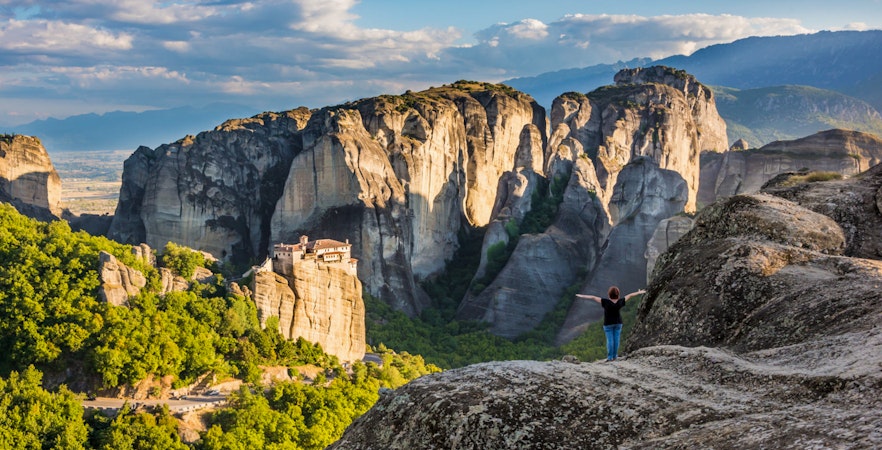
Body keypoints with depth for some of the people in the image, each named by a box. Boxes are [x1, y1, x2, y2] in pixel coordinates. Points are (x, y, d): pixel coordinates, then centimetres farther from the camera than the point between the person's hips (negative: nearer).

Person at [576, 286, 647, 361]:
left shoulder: (606, 302, -22)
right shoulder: (620, 302, -13)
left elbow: (593, 297, -19)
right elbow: (630, 295, 2)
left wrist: (582, 296, -14)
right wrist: (639, 292, 15)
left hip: (608, 324, -3)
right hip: (618, 323, 3)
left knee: (610, 340, 1)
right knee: (616, 339, 9)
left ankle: (610, 357, 3)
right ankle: (614, 356, 16)